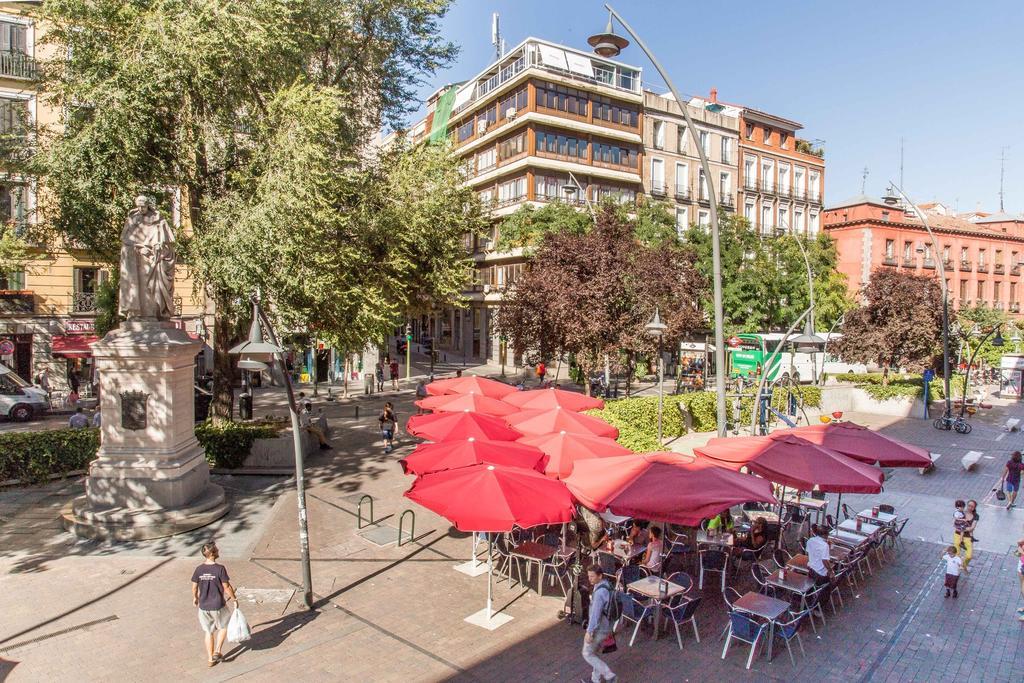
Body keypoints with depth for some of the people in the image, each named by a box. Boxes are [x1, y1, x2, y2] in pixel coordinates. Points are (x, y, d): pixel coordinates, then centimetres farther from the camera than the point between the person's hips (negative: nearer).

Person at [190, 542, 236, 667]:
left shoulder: (199, 569, -6)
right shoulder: (220, 569, -19)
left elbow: (194, 587, 4)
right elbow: (226, 588, -15)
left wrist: (195, 598, 24)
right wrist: (234, 599, 0)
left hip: (203, 606, 4)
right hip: (218, 606, -4)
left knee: (209, 632, 19)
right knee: (223, 626, 23)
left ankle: (211, 659, 27)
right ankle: (217, 651, 16)